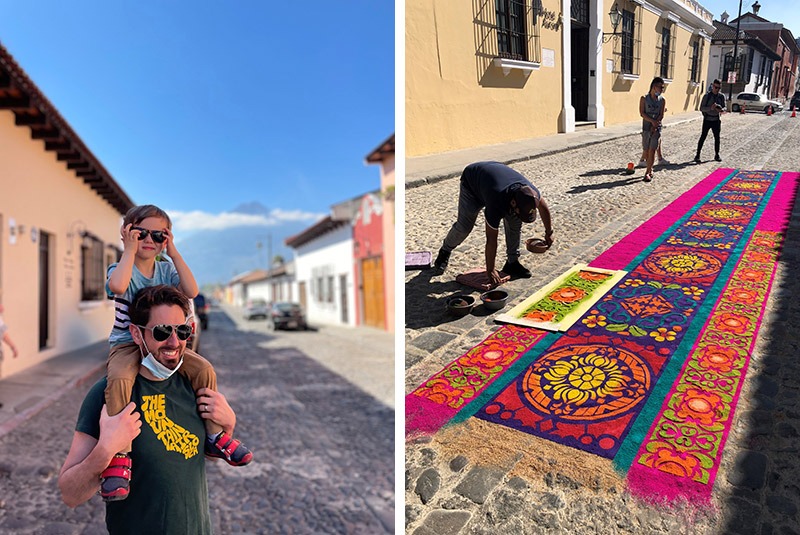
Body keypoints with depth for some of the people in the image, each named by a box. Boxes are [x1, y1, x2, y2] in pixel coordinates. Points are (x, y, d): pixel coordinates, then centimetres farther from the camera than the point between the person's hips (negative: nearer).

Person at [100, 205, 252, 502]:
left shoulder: (166, 269, 7)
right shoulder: (121, 268, -4)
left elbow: (191, 291, -14)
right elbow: (117, 286, -31)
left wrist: (173, 252, -11)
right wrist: (130, 249, -19)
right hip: (127, 344, -3)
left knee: (204, 369, -17)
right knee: (119, 378, -35)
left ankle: (214, 435, -3)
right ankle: (119, 455, -26)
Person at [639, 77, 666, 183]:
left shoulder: (662, 100, 3)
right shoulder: (644, 98, -1)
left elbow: (661, 115, -1)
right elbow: (642, 113, -7)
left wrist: (654, 126, -14)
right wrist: (652, 121, -18)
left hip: (656, 128, 0)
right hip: (646, 127, 0)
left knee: (652, 150, -8)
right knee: (646, 151, 6)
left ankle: (648, 172, -4)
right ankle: (650, 168, 27)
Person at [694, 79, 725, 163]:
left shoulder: (721, 96, 3)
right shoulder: (707, 96, -8)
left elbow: (724, 107, 5)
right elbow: (701, 108, -11)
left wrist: (721, 109, -19)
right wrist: (710, 108, -29)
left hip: (716, 120, 4)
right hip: (707, 119, -4)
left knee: (717, 137, 9)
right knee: (703, 137, -6)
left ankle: (717, 155, 20)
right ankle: (697, 155, -1)